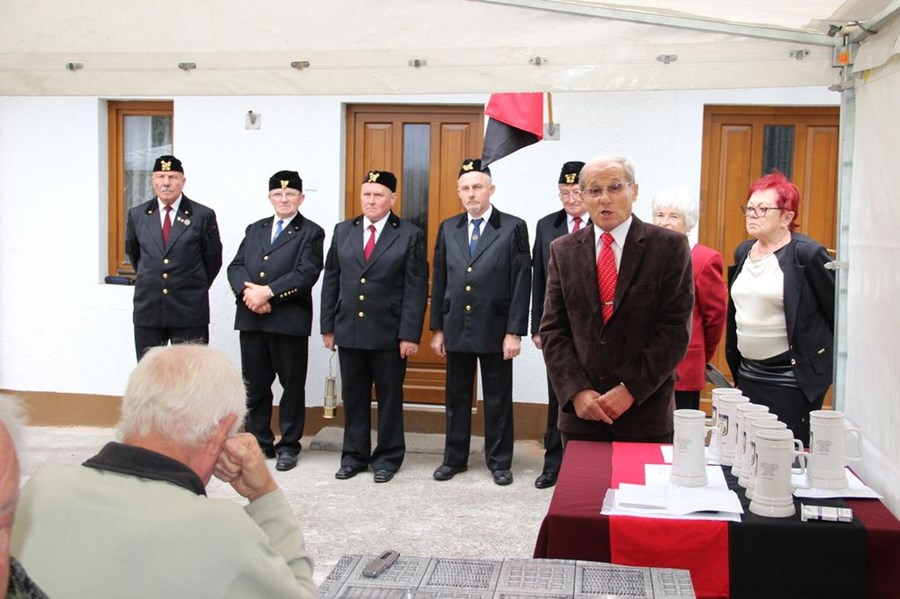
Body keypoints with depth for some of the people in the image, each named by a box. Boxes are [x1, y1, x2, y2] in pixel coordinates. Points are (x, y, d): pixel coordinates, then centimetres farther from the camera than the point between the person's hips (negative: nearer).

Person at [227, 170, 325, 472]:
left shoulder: (311, 233, 1)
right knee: (255, 384, 11)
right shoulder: (254, 229, 18)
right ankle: (260, 442, 22)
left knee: (292, 385, 4)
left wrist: (268, 292, -18)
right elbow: (235, 267, 9)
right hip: (251, 319, 5)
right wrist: (248, 292, -12)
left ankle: (288, 445, 15)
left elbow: (306, 274, -12)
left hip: (289, 321, -5)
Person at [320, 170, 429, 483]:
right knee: (353, 396, 11)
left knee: (389, 397, 7)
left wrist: (410, 334, -12)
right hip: (349, 331, 3)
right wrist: (328, 326, 6)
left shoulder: (410, 235, -3)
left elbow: (416, 289, -7)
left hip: (389, 334, -3)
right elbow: (331, 281, 10)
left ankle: (388, 457, 20)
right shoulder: (343, 231, 8)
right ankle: (354, 455, 23)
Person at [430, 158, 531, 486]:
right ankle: (455, 458, 24)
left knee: (498, 399, 7)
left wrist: (514, 332, -11)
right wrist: (437, 328, 6)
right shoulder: (448, 228, 8)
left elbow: (521, 284, -7)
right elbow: (439, 281, 9)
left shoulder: (513, 227, -4)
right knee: (456, 397, 12)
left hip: (495, 330, -3)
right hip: (456, 329, 3)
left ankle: (499, 462, 19)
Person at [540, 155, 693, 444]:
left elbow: (675, 330, -7)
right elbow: (553, 330, 4)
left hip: (645, 410, -2)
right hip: (580, 409, 2)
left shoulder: (669, 247, -3)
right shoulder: (563, 250, 6)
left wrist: (630, 390, -13)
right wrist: (576, 391, -8)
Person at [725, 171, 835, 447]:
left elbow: (838, 313, -8)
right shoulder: (743, 252, 10)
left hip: (792, 382, -7)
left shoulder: (807, 254, -12)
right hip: (748, 377, 7)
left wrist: (830, 360, -1)